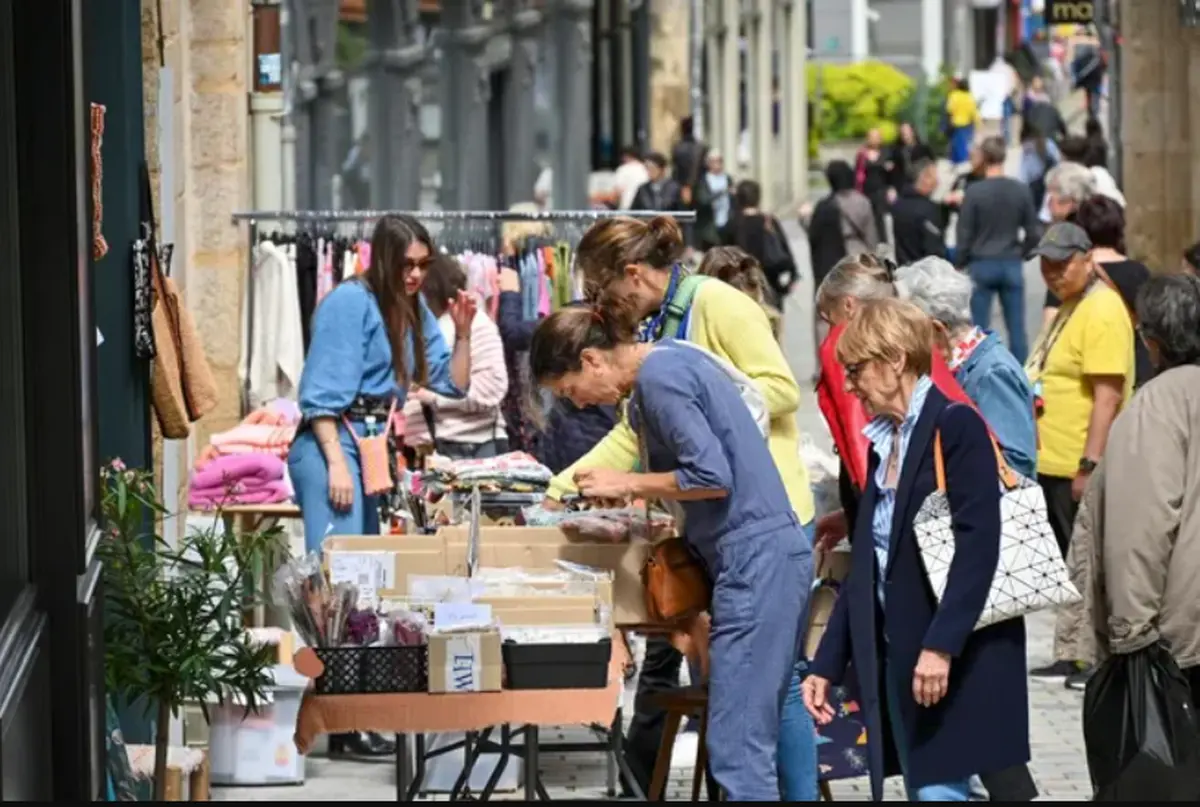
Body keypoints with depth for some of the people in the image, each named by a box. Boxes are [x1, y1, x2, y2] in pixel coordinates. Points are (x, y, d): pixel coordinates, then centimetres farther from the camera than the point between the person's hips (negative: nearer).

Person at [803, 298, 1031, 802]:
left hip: (957, 660, -8)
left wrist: (941, 645, -23)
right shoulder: (883, 442, 16)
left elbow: (978, 544, -17)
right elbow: (864, 565, 18)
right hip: (897, 655, 8)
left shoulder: (954, 425, -8)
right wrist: (828, 664, 15)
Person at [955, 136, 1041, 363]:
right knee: (1016, 327, 6)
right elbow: (1032, 234, 2)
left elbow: (964, 235, -7)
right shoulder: (1021, 191, -2)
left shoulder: (974, 192, -10)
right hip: (1012, 266, 2)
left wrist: (960, 264, 6)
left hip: (982, 266, -2)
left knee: (980, 328, 4)